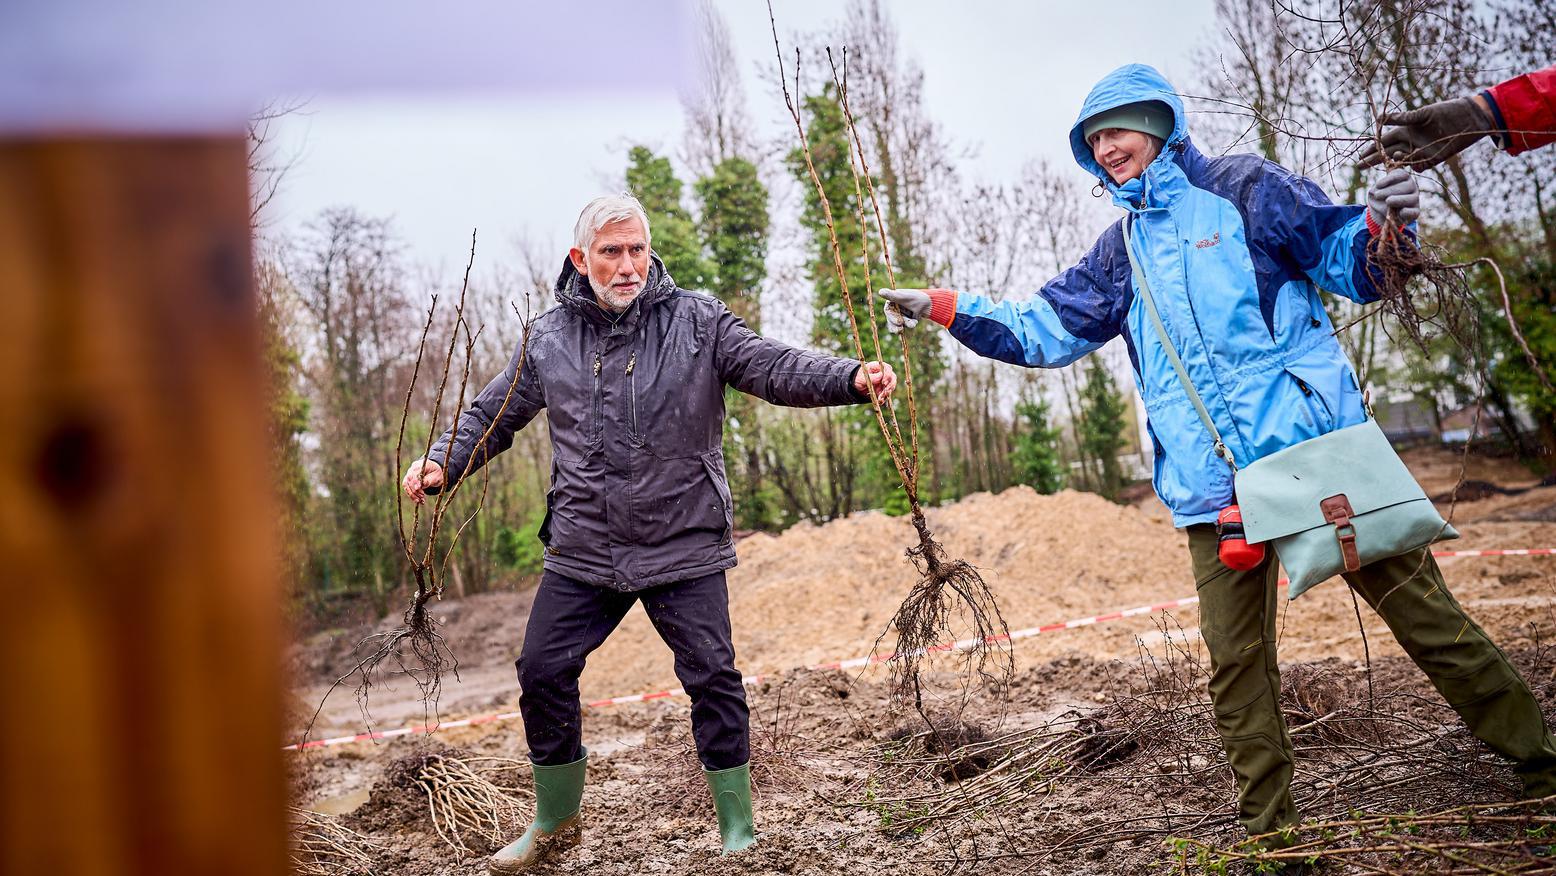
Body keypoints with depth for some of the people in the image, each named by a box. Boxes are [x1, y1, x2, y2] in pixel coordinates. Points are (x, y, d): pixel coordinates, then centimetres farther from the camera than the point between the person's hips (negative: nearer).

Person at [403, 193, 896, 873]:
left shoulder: (696, 321, -2)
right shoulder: (547, 338, 4)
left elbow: (775, 368, -11)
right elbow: (492, 416, 12)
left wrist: (852, 378, -28)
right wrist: (441, 464, -5)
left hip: (684, 547, -2)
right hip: (583, 551, 3)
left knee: (713, 679, -2)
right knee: (543, 672, 6)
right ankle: (556, 821, 30)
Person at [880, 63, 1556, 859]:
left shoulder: (1240, 189, 5)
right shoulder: (1121, 254, 18)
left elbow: (1342, 261, 3)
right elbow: (1041, 330, 19)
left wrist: (1379, 225, -19)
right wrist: (941, 308, 12)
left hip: (1318, 447, -4)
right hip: (1215, 487, 4)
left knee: (1427, 618, 3)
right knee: (1236, 664, 5)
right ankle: (1266, 824, 18)